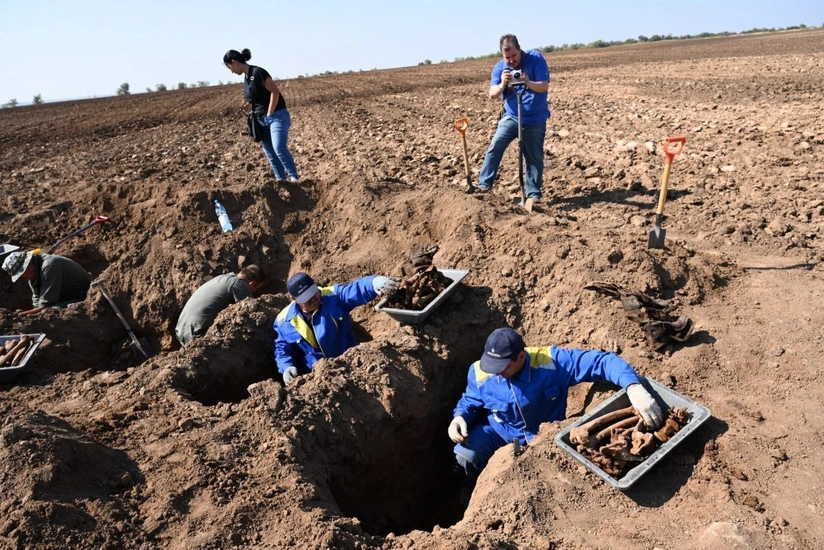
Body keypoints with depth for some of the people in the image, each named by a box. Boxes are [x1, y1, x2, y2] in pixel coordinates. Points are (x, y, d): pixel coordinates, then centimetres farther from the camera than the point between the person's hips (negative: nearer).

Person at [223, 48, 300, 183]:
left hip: (277, 116, -9)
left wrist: (269, 114, -16)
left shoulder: (258, 72, -15)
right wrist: (256, 116, 9)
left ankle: (294, 177, -13)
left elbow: (275, 92, -18)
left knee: (279, 148, -22)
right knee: (269, 152, 6)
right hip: (261, 119, 9)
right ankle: (281, 179, 11)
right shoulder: (246, 78, 12)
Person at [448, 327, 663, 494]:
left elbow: (603, 361, -32)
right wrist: (460, 417, -25)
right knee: (465, 455, -22)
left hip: (542, 437, 0)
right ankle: (475, 491, 13)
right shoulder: (480, 373, -23)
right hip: (497, 431, 1)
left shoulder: (552, 361, -31)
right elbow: (470, 402, -2)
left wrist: (634, 388, -49)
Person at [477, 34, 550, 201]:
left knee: (535, 157, 1)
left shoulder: (535, 58, -9)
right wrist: (502, 84, -30)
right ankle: (484, 183, -6)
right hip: (511, 117, 2)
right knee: (495, 146, -13)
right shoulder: (500, 67, -1)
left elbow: (544, 86, -14)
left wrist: (528, 83, -33)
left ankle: (534, 193, 11)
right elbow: (492, 94, -9)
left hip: (535, 120, -2)